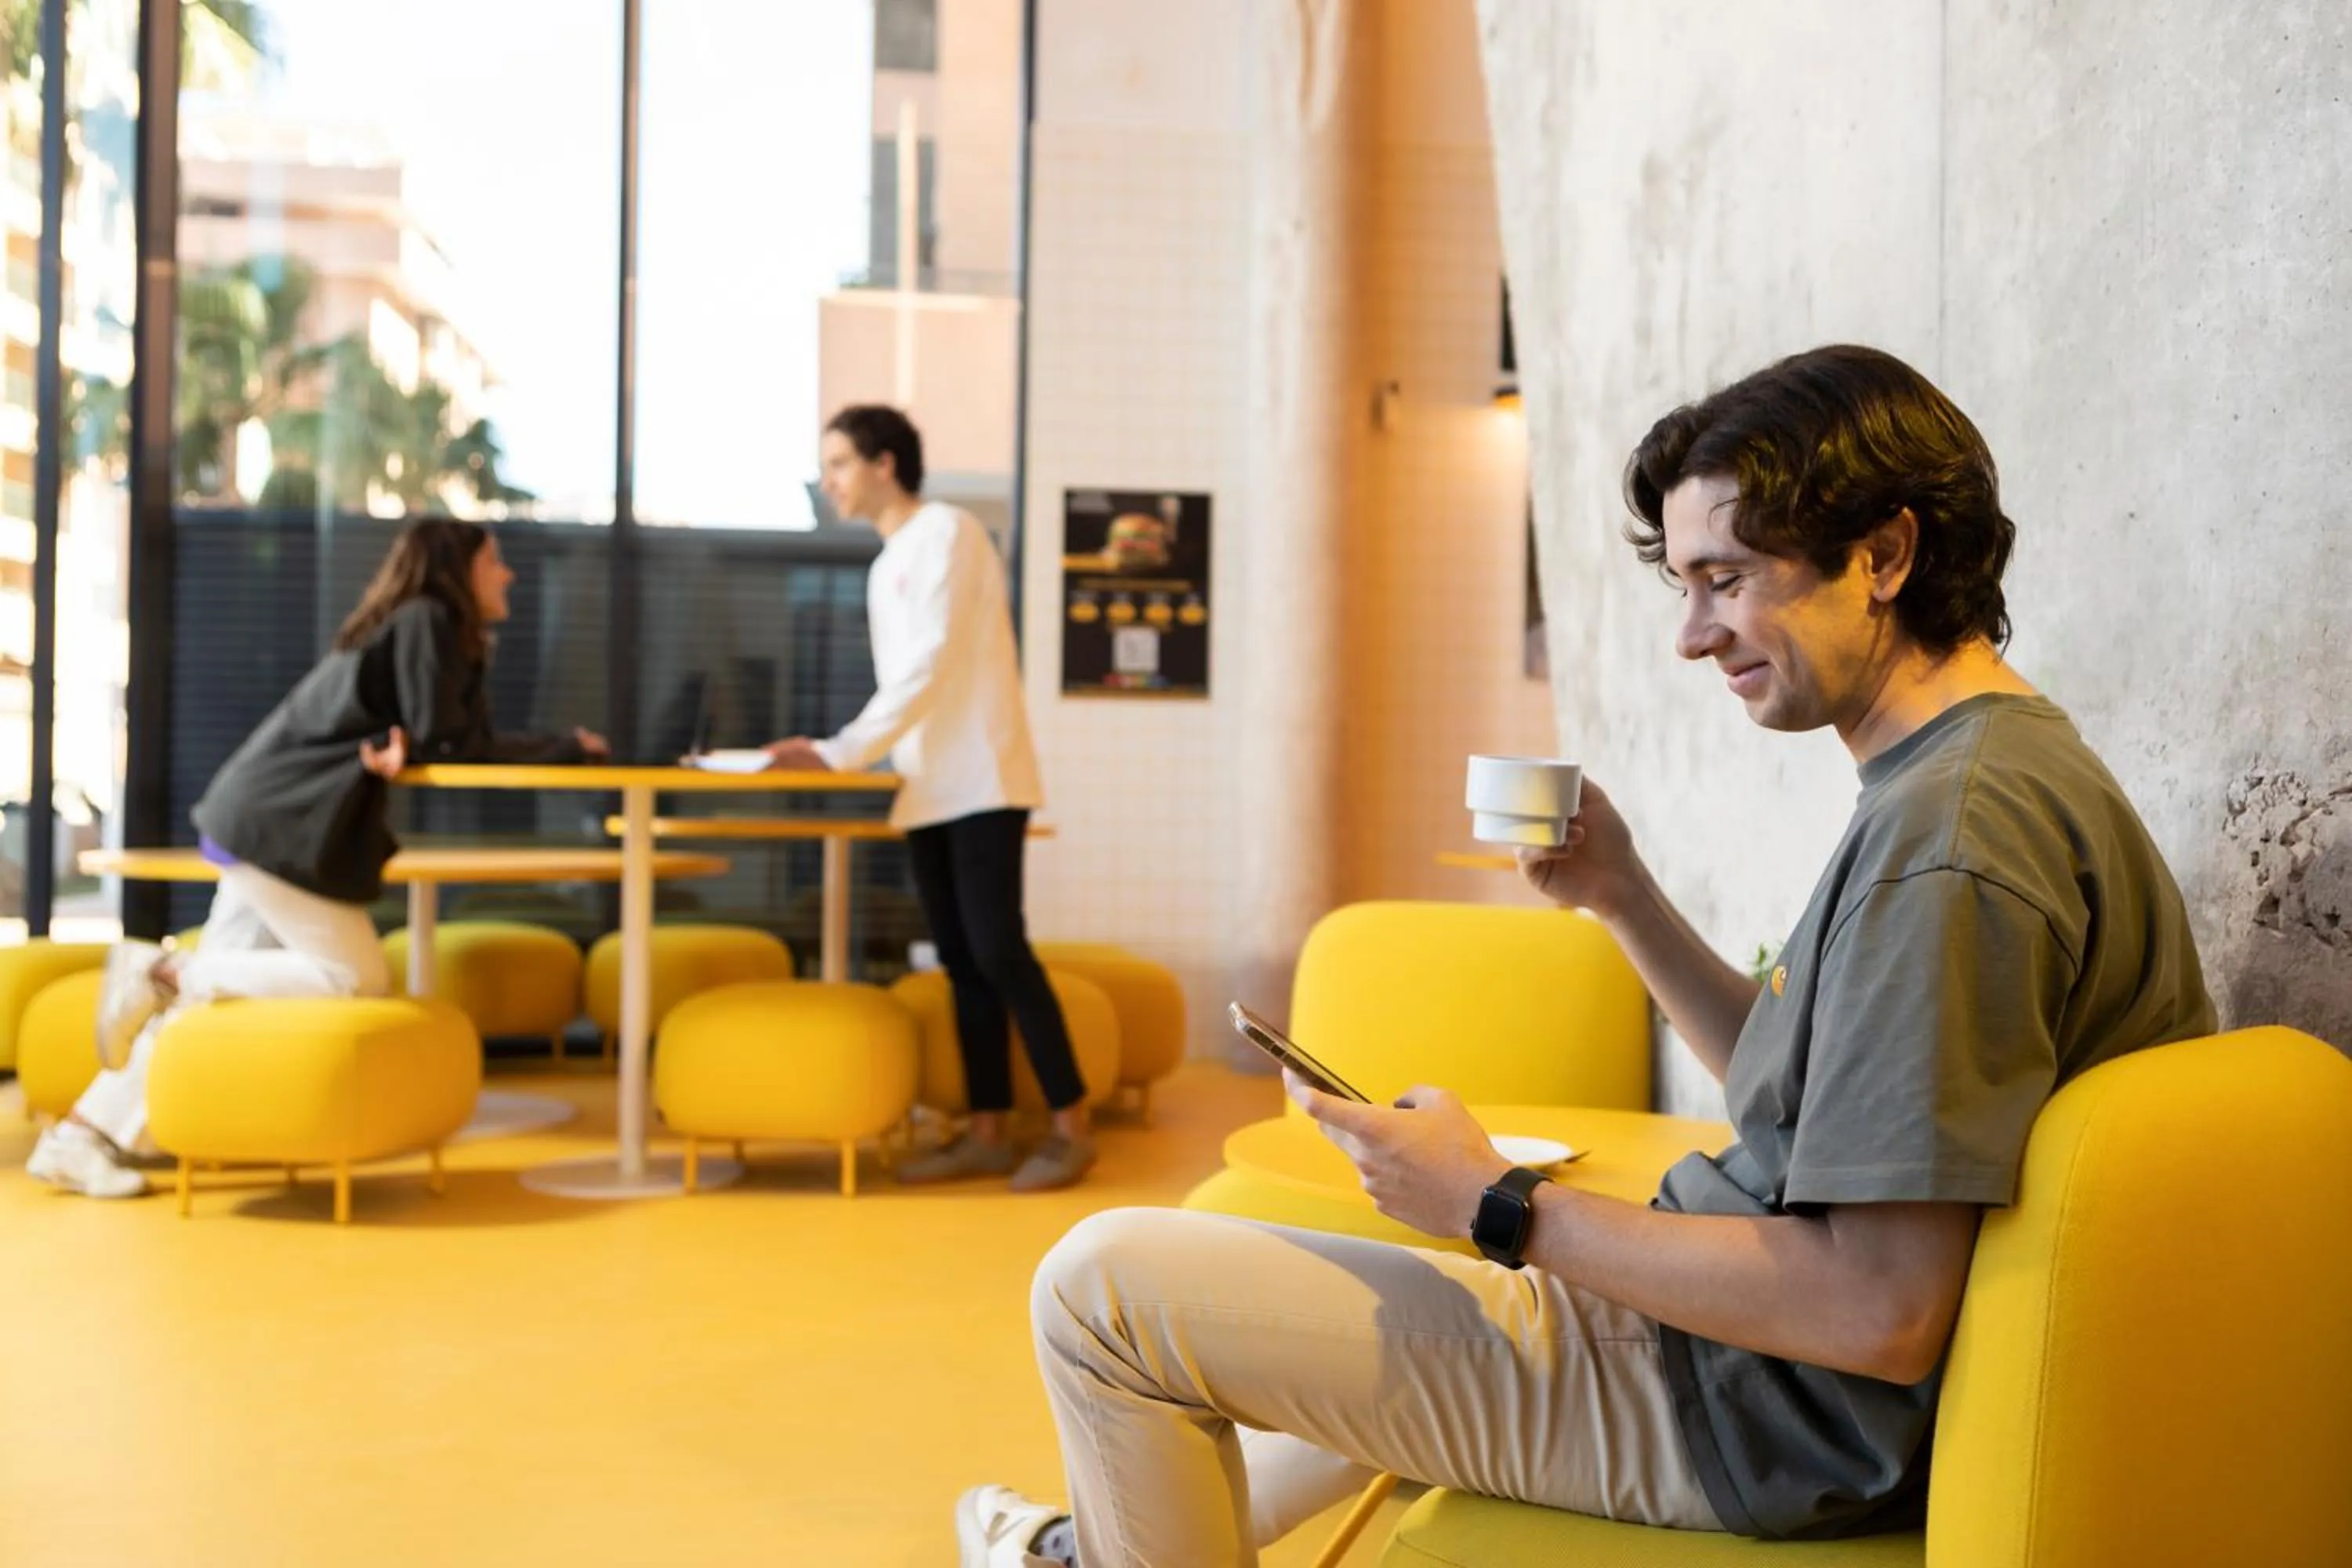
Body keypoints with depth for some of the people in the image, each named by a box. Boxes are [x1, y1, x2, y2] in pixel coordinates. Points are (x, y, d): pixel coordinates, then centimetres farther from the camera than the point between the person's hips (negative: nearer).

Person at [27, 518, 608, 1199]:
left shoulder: (423, 627, 21)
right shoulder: (426, 621, -9)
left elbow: (469, 744, 18)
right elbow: (446, 745, -11)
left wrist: (566, 748, 11)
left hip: (267, 822, 10)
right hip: (280, 825, -10)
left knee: (209, 990, 8)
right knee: (359, 982, -7)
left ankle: (82, 1138, 9)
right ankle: (165, 970, -8)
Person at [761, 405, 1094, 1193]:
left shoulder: (946, 530, -5)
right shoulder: (889, 563, 19)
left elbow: (931, 666, -14)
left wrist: (842, 752, -15)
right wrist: (837, 753, 6)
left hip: (980, 782, -8)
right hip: (930, 790, 8)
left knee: (997, 951, -10)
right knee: (961, 962, 5)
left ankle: (1072, 1126, -3)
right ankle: (987, 1130, 7)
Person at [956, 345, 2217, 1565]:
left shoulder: (1952, 834, -25)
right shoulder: (2003, 766, 9)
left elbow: (1880, 1312, -29)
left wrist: (1500, 1208, -22)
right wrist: (1624, 900, 4)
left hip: (1765, 1428, -11)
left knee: (1103, 1283, -8)